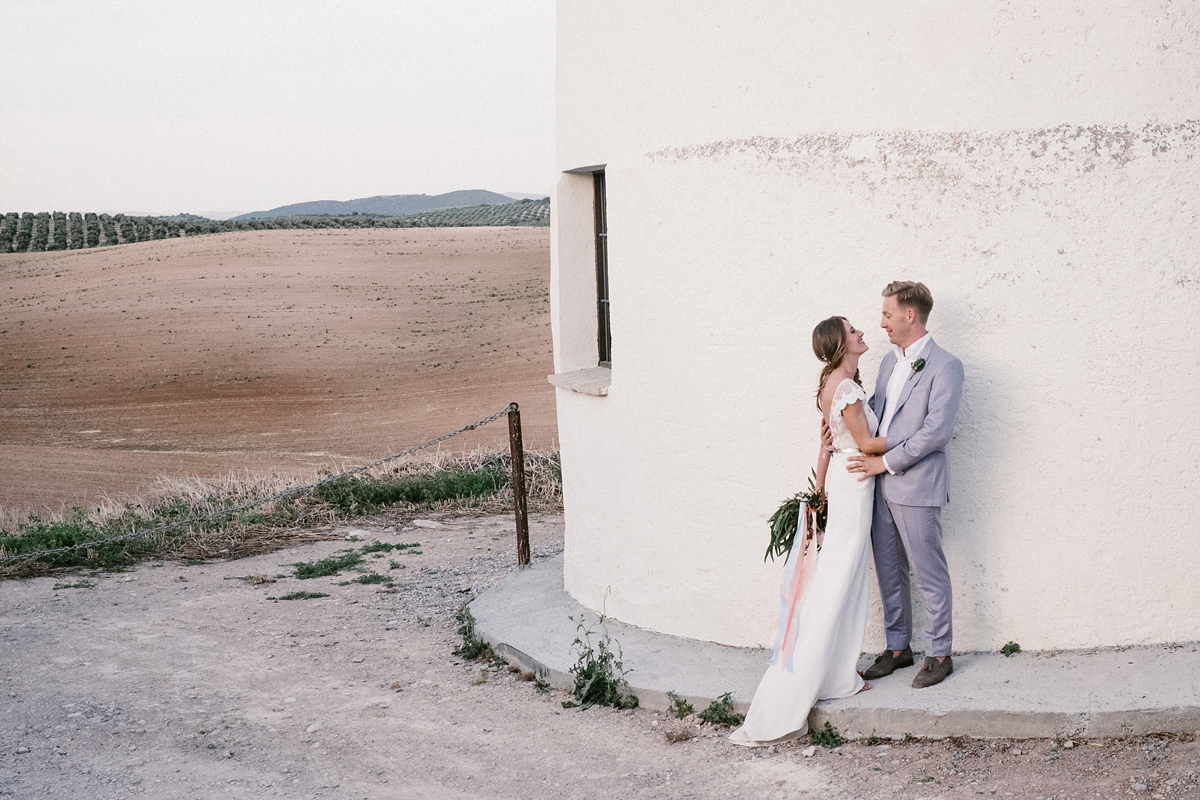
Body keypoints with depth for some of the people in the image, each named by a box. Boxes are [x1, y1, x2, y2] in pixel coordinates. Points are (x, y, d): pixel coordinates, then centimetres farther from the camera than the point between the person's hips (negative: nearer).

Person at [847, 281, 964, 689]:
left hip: (916, 487, -8)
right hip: (881, 484, 8)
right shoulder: (890, 361, 15)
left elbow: (937, 429, -19)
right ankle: (897, 647, 26)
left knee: (930, 575, 3)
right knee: (889, 572, 15)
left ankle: (939, 654, 14)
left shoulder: (945, 366, -11)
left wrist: (885, 461, -17)